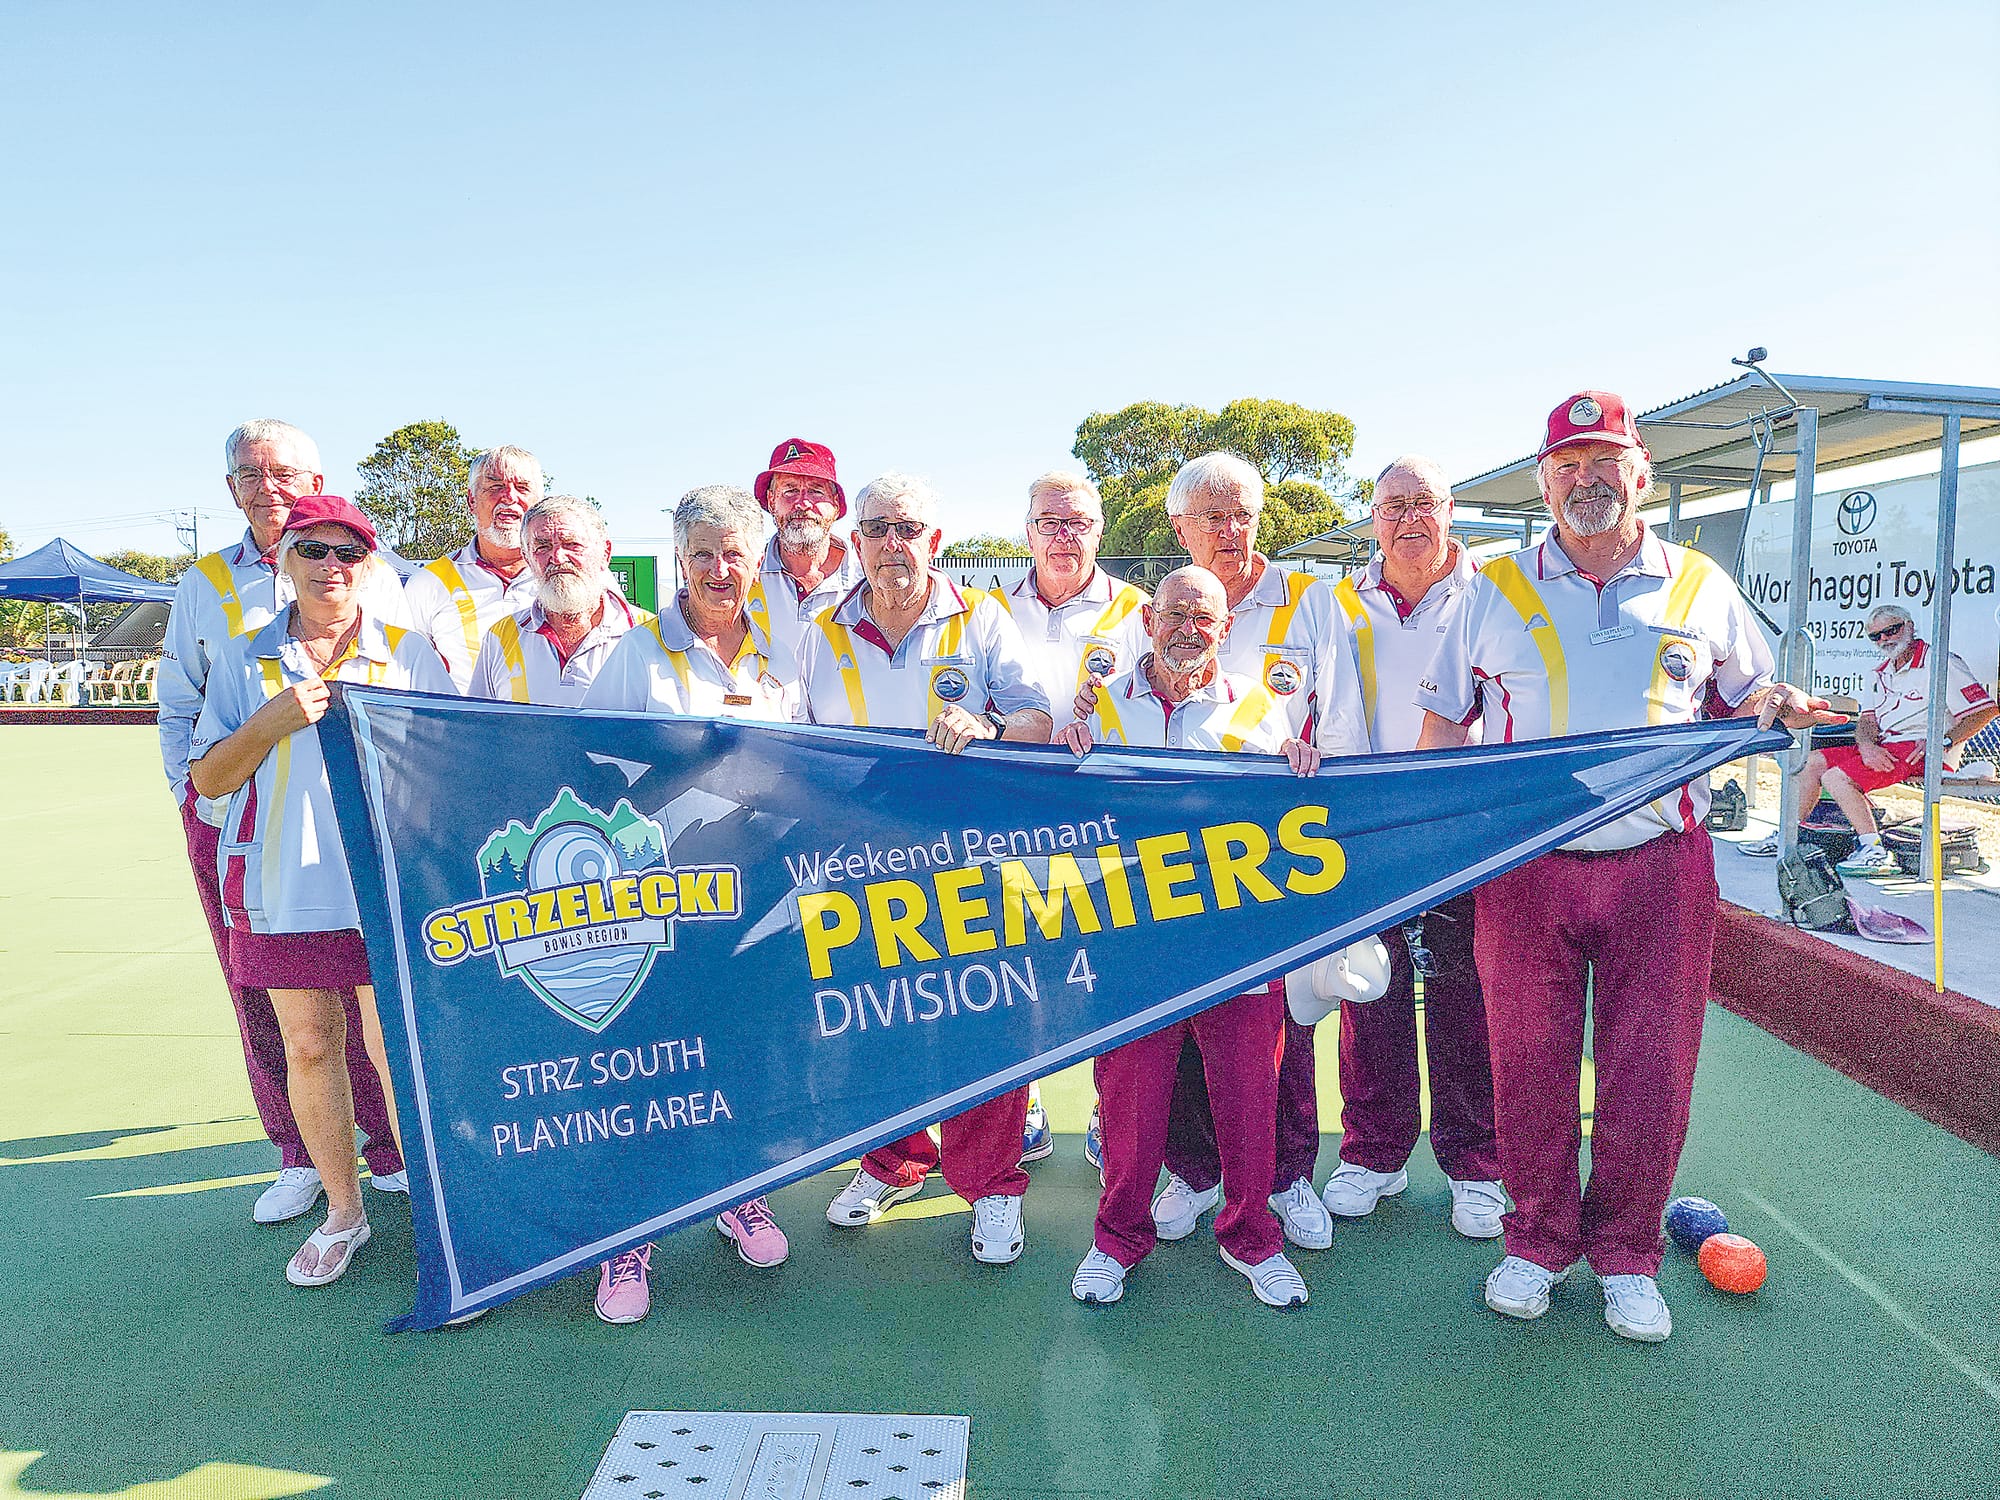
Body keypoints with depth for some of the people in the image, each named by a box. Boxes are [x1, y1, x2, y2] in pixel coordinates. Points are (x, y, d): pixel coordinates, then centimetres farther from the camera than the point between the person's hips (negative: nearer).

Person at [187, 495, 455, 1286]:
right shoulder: (245, 661, 9)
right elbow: (207, 778, 4)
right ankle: (342, 1210, 29)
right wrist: (273, 722, -11)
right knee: (308, 1046, 12)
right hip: (284, 889, 3)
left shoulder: (408, 653, 2)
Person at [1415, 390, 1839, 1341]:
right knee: (1528, 1067, 7)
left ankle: (1626, 1256, 26)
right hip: (1522, 867, 0)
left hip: (1660, 867, 1)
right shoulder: (1496, 591, 8)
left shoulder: (1700, 587, 9)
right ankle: (1539, 1239, 27)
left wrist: (1784, 708, -3)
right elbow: (1443, 724, 10)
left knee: (1650, 1073, 6)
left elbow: (1746, 695, 20)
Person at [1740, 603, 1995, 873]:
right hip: (1884, 748, 8)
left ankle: (1874, 851, -28)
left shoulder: (1941, 663, -5)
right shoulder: (1881, 674, 20)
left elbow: (1987, 709, -12)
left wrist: (1943, 742, -21)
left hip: (1919, 750, -8)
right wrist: (1867, 746, -12)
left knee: (1837, 778, -26)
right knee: (1814, 762, 1)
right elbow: (1867, 720, 12)